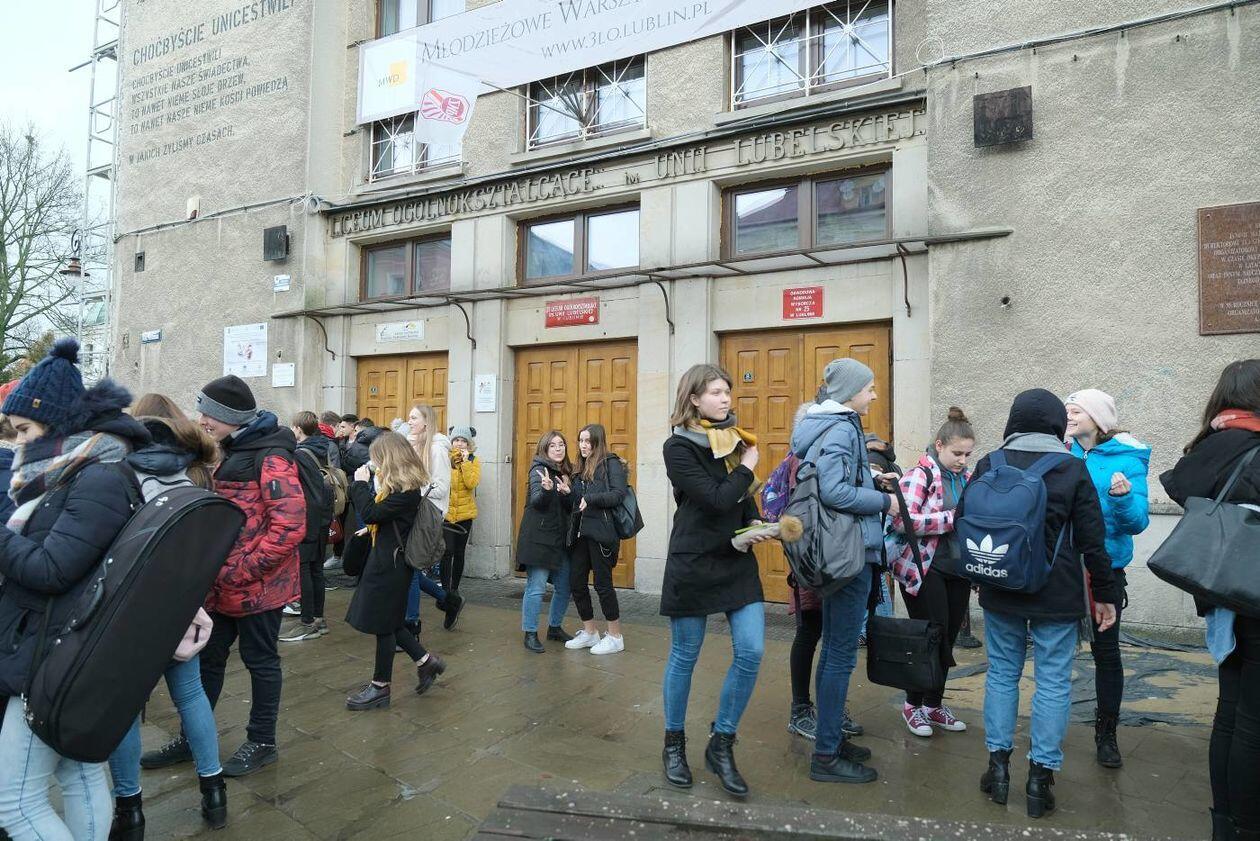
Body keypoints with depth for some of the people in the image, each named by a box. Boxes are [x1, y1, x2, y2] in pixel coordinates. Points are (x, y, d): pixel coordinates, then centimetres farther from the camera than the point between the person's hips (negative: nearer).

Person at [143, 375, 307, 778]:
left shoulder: (271, 457, -19)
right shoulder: (232, 453, 12)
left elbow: (290, 525, -25)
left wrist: (246, 569, -22)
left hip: (257, 584, -9)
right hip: (223, 584, 9)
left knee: (261, 661, 7)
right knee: (207, 657, 18)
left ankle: (262, 743, 24)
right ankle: (192, 738, 34)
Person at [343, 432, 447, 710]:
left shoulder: (406, 490, -21)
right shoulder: (401, 485, 9)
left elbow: (371, 514, -23)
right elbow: (381, 515, 11)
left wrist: (360, 483, -12)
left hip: (391, 562, -10)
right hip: (386, 558, 10)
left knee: (383, 622, 2)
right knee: (386, 620, 16)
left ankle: (380, 687, 17)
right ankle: (426, 661, 26)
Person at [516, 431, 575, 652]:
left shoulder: (567, 472, 12)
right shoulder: (539, 469, -6)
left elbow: (571, 507, 8)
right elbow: (536, 502, -18)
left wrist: (567, 493, -13)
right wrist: (546, 489, -39)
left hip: (561, 538, 7)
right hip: (539, 539, -7)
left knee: (564, 587, 11)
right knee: (536, 588, -5)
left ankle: (554, 627, 27)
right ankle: (530, 634, 6)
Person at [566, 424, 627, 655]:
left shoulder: (611, 463, -4)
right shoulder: (581, 469, 17)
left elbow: (619, 494, -16)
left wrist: (591, 499, -20)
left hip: (601, 533, -7)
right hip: (581, 532, 8)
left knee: (602, 583, -2)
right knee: (576, 582, 7)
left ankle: (615, 637, 13)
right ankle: (589, 633, 23)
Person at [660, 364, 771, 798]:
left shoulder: (734, 438, 7)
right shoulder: (679, 447, -12)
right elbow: (716, 500, -22)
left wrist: (756, 523, -2)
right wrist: (747, 468, -8)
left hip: (738, 561, 6)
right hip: (694, 565, -6)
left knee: (751, 652, -1)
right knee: (684, 657, 7)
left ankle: (721, 745, 17)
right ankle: (674, 745, 28)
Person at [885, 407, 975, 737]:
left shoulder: (966, 478, 12)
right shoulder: (919, 475, -11)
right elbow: (903, 520, -23)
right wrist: (953, 518, -22)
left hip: (958, 570, 7)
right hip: (924, 569, -7)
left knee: (948, 639, 12)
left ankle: (934, 704, 28)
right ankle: (914, 704, 15)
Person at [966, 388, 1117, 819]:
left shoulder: (989, 465, -2)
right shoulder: (1073, 469, -6)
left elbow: (962, 521, 2)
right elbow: (1092, 539, -4)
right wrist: (1104, 594, 6)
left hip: (999, 591, 2)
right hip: (1057, 596, -2)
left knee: (1001, 673, 13)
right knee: (1053, 682, 7)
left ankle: (998, 766, 18)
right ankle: (1040, 776, 11)